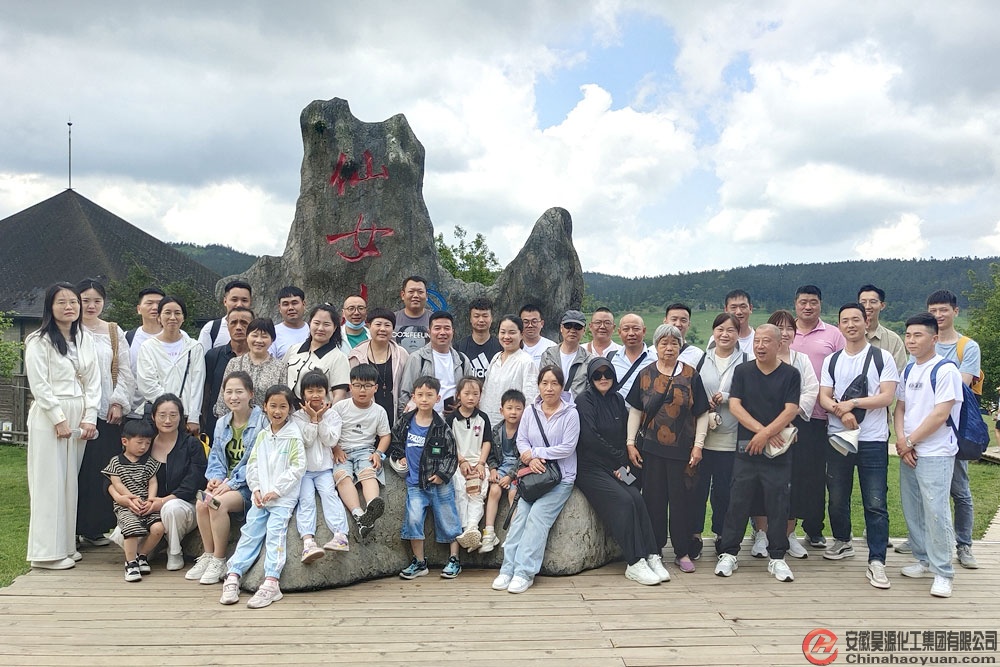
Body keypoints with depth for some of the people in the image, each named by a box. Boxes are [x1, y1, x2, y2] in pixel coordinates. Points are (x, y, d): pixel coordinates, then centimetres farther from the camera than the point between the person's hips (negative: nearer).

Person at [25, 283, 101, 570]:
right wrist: (59, 419, -14)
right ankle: (47, 551, 4)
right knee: (49, 481, -2)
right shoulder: (39, 341, -4)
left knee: (71, 481, 9)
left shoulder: (86, 339, 11)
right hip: (49, 417, -5)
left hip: (79, 417, 5)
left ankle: (66, 544, 17)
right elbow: (39, 385, -10)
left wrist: (89, 417, 0)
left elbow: (93, 381, 9)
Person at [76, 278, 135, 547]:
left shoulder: (114, 332, 12)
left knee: (104, 470, 2)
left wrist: (118, 403, -1)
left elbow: (125, 371, 10)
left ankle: (96, 528, 11)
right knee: (79, 469, -3)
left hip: (108, 411, 2)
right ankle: (73, 528, 6)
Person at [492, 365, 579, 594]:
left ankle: (524, 572, -18)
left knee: (537, 516, -20)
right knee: (519, 515, -13)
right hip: (534, 473, 4)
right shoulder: (532, 411, 8)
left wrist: (535, 452, -11)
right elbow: (521, 440, 7)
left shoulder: (570, 413, -6)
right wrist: (531, 460, -14)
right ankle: (508, 569, -12)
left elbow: (567, 447, -12)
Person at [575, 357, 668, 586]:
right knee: (623, 501, -24)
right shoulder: (584, 401, -4)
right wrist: (618, 459, -5)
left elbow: (625, 436, 16)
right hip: (590, 468, -5)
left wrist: (624, 464, 2)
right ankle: (635, 563, -21)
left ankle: (652, 557, -18)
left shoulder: (617, 400, 15)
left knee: (637, 498, -20)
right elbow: (591, 438, -11)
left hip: (617, 468, 5)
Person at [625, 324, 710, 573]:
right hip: (651, 449, 1)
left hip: (682, 449, -1)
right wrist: (630, 442, 1)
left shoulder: (691, 375, 2)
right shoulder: (645, 375, 5)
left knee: (681, 500, 4)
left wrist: (698, 445, -5)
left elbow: (702, 414, 2)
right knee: (653, 499, 7)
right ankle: (654, 550, 20)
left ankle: (682, 553, 17)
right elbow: (635, 411, 7)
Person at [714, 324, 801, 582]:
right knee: (738, 502, 3)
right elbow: (734, 406, -3)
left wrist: (766, 433, -17)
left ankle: (777, 558, 18)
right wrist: (762, 430, -13)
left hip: (778, 451, 0)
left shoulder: (790, 374, 2)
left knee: (778, 505, 5)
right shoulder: (742, 371, 5)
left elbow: (790, 411, -7)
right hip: (746, 449, 1)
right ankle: (728, 554, 13)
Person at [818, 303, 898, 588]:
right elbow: (824, 398, 3)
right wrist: (841, 412, -17)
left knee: (876, 503, -5)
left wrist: (852, 403, -17)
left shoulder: (882, 358, 0)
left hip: (873, 440, -3)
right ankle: (843, 542, 34)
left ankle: (876, 562, 0)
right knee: (837, 498, 13)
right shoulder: (831, 361, 11)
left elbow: (887, 396, -9)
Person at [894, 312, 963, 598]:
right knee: (912, 509, 12)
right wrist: (901, 440, -3)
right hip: (908, 453, 7)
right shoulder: (909, 370, 12)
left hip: (935, 454, -7)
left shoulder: (945, 370, -11)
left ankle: (943, 572, 3)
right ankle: (923, 559, 27)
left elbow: (940, 415, -16)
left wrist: (910, 441, -10)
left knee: (935, 511, -8)